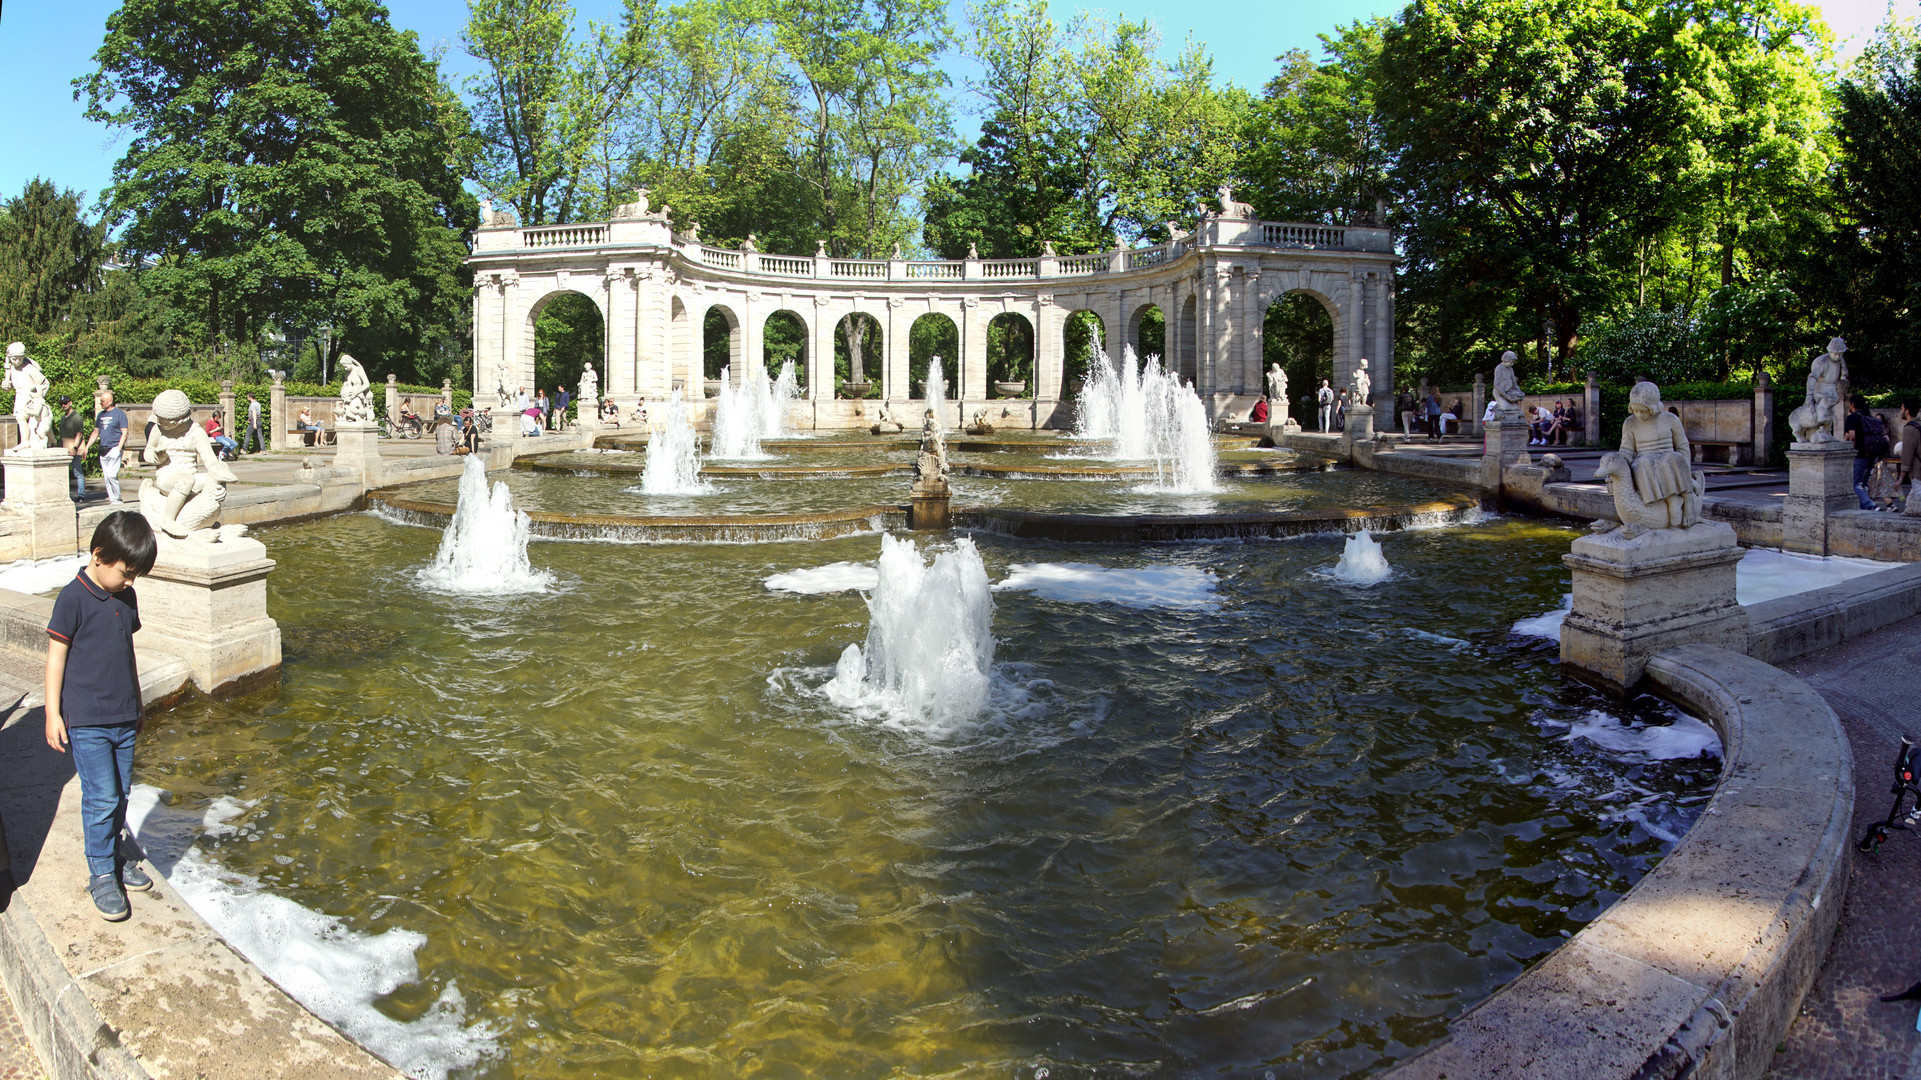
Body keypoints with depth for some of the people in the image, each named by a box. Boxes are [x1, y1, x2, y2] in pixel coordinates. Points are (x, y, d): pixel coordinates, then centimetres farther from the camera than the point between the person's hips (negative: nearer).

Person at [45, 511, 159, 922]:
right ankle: (101, 875, 6)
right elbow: (56, 656, -10)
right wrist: (53, 713, -10)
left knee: (120, 794, 13)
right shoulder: (74, 598, -13)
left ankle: (116, 856, 28)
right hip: (85, 721, -6)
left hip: (123, 719, 6)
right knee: (101, 798, -5)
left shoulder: (125, 596, 8)